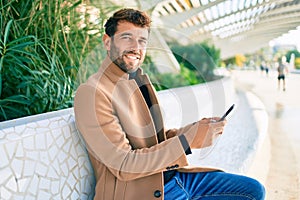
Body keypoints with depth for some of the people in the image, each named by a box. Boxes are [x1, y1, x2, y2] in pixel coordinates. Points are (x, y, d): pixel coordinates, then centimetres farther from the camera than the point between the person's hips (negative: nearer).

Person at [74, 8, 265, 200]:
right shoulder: (91, 93, -16)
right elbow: (123, 165, -19)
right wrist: (189, 140, -21)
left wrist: (196, 128, -3)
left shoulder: (141, 79, 9)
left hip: (171, 174, 8)